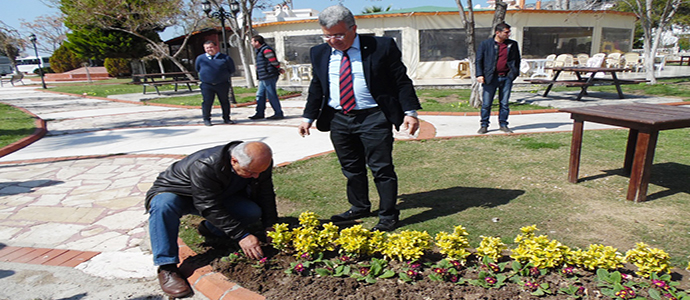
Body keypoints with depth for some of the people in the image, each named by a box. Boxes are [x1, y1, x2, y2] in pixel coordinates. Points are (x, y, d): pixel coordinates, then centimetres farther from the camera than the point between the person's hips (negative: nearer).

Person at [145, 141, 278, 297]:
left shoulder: (259, 163, -20)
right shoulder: (204, 167, -39)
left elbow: (265, 195, -8)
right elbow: (210, 207, -35)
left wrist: (271, 227, -13)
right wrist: (241, 235, -35)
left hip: (219, 195, 5)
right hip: (174, 192, -5)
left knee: (253, 212, -17)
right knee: (164, 206, -39)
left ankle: (208, 228, 7)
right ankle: (166, 267, -30)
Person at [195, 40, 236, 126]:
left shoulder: (225, 58, 0)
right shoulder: (200, 58, 5)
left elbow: (232, 70, 11)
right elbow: (197, 69, 21)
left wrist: (224, 76, 8)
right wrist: (203, 76, 15)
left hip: (222, 84, 0)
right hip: (206, 85, 0)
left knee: (225, 101, 7)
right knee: (207, 102, -4)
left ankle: (226, 118, 20)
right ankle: (206, 119, 9)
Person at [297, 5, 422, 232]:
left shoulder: (382, 47, -6)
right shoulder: (319, 53, 7)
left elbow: (401, 81, -4)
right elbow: (316, 88, 16)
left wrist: (410, 112, -12)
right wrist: (308, 117, 12)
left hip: (373, 118, -4)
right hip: (337, 119, 5)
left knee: (381, 168, 0)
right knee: (351, 168, 14)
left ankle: (388, 215, 15)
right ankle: (359, 207, 33)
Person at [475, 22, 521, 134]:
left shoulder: (513, 44, 10)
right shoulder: (485, 44, 1)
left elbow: (517, 60, 19)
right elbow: (479, 60, 1)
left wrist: (515, 73, 10)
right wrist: (479, 74, -10)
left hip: (507, 78, 3)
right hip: (491, 78, -2)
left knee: (504, 103, 7)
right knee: (486, 104, 0)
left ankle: (503, 125, 18)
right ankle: (484, 125, 11)